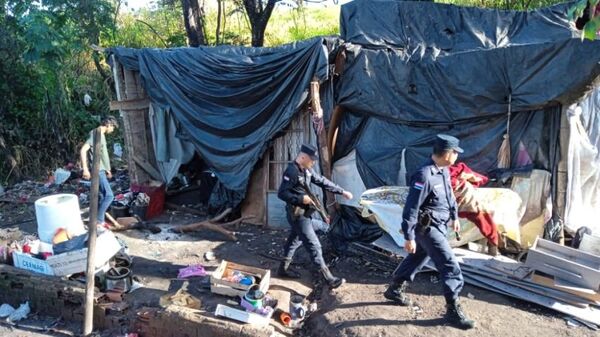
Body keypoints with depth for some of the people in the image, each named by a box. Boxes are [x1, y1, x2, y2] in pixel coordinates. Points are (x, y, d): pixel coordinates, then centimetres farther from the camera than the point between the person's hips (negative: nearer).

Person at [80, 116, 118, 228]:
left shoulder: (101, 134, 15)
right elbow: (83, 150, -24)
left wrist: (106, 169, 30)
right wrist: (85, 169, -27)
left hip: (101, 170, 10)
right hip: (98, 171, -10)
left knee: (101, 197, 12)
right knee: (109, 195, -10)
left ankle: (99, 221, 18)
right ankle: (98, 221, -4)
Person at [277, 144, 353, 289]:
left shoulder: (307, 170, 7)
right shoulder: (292, 171, -21)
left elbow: (323, 181, 12)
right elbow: (282, 193, -22)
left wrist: (342, 191, 11)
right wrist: (300, 198, -26)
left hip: (302, 213, 10)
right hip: (297, 214, -10)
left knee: (295, 240, 20)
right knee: (313, 244, -7)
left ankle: (283, 269, 35)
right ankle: (329, 279, -3)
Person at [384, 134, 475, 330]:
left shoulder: (443, 170, 1)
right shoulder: (424, 175, -28)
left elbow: (449, 194, 20)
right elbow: (411, 208, -25)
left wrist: (454, 216, 27)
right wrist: (409, 237, -22)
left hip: (438, 225, 10)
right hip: (428, 228, -10)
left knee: (418, 258, 22)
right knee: (450, 266, -5)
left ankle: (395, 290, 38)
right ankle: (453, 310, 8)